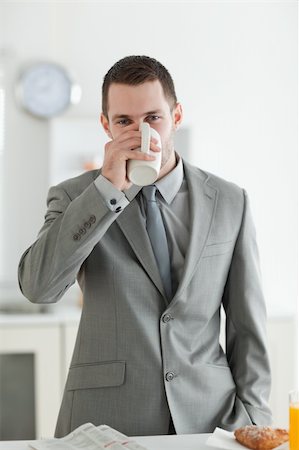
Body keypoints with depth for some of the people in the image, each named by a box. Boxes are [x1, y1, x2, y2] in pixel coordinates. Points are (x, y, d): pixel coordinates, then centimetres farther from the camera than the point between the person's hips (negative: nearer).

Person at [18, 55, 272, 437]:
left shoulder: (229, 202, 4)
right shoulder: (74, 198, 0)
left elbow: (247, 324, 6)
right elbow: (37, 287, -17)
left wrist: (251, 417, 0)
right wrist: (109, 187, -19)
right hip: (104, 420, -1)